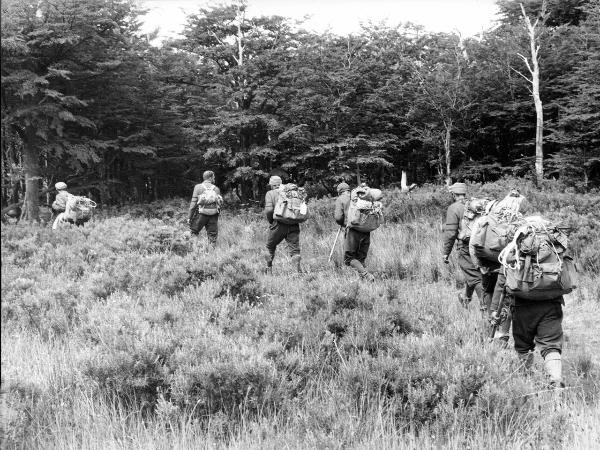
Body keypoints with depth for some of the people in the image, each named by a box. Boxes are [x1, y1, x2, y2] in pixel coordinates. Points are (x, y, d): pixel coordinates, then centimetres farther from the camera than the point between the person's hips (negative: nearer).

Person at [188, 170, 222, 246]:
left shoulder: (198, 187, 0)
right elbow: (220, 204, 6)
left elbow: (193, 203, -5)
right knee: (212, 236, 8)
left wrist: (190, 217, -1)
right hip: (213, 215, 2)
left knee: (193, 233, 9)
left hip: (201, 214, -2)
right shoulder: (216, 189, 6)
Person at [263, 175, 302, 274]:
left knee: (270, 247, 21)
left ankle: (269, 270, 31)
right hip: (293, 225, 2)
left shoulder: (270, 194, 1)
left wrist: (270, 221, 3)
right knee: (295, 250, 1)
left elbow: (268, 210, -13)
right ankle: (299, 271, -18)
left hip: (278, 225, -2)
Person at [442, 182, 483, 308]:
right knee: (472, 274, 24)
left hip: (466, 247, -6)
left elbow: (450, 233, -10)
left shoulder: (454, 208, -7)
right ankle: (466, 299, 44)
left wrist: (445, 252, -3)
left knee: (474, 277, -3)